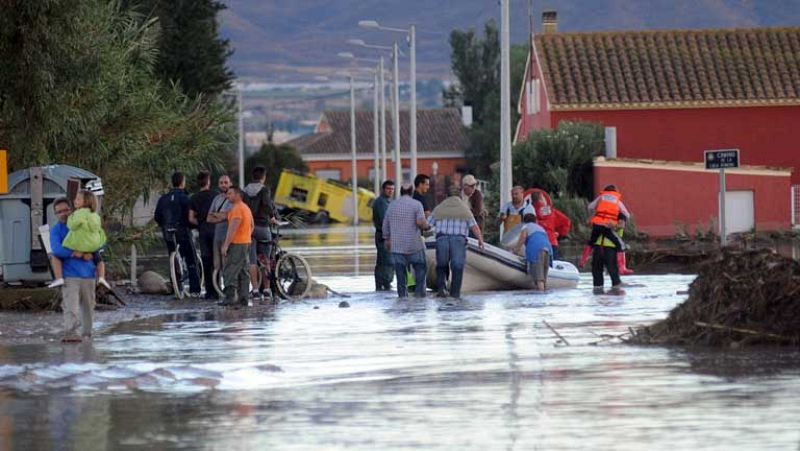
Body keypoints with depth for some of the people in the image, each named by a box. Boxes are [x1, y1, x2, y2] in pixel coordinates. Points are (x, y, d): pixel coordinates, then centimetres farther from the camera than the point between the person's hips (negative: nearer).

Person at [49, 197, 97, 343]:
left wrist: (91, 254, -6)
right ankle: (70, 333, -24)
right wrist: (77, 253, -17)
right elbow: (56, 250, -12)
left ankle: (86, 333, 20)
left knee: (88, 306, 9)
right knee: (71, 306, -16)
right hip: (70, 275, -4)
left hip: (88, 273, 4)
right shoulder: (56, 230, 4)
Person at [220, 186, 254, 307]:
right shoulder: (246, 208, 17)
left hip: (236, 244, -10)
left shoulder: (237, 209, -16)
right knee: (243, 272, 11)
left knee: (230, 272, -10)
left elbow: (232, 229, -22)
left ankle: (230, 297, -16)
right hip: (246, 243, 10)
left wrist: (226, 245, -22)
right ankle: (244, 298, 11)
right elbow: (252, 226, 26)